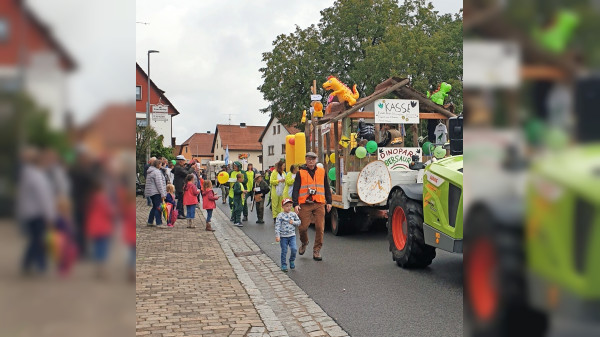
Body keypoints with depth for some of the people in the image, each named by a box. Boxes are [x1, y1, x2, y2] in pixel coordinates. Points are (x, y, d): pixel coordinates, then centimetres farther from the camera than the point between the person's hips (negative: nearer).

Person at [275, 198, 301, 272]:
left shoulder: (294, 214, 4)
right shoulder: (280, 216, -8)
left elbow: (299, 222, 12)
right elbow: (277, 226, -10)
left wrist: (293, 222, -9)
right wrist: (277, 236, -16)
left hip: (292, 235, 2)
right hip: (283, 236, -2)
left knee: (294, 249, -11)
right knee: (284, 251, 4)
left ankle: (292, 260, 15)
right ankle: (283, 265, 17)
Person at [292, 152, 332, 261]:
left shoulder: (322, 172, 12)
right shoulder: (300, 173, 5)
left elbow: (326, 188, 18)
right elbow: (295, 190, 2)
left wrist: (329, 202, 14)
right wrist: (295, 204, -9)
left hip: (319, 204, 2)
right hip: (305, 204, -2)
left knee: (320, 227, -4)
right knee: (303, 227, -3)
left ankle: (316, 251, 7)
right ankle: (304, 243, 28)